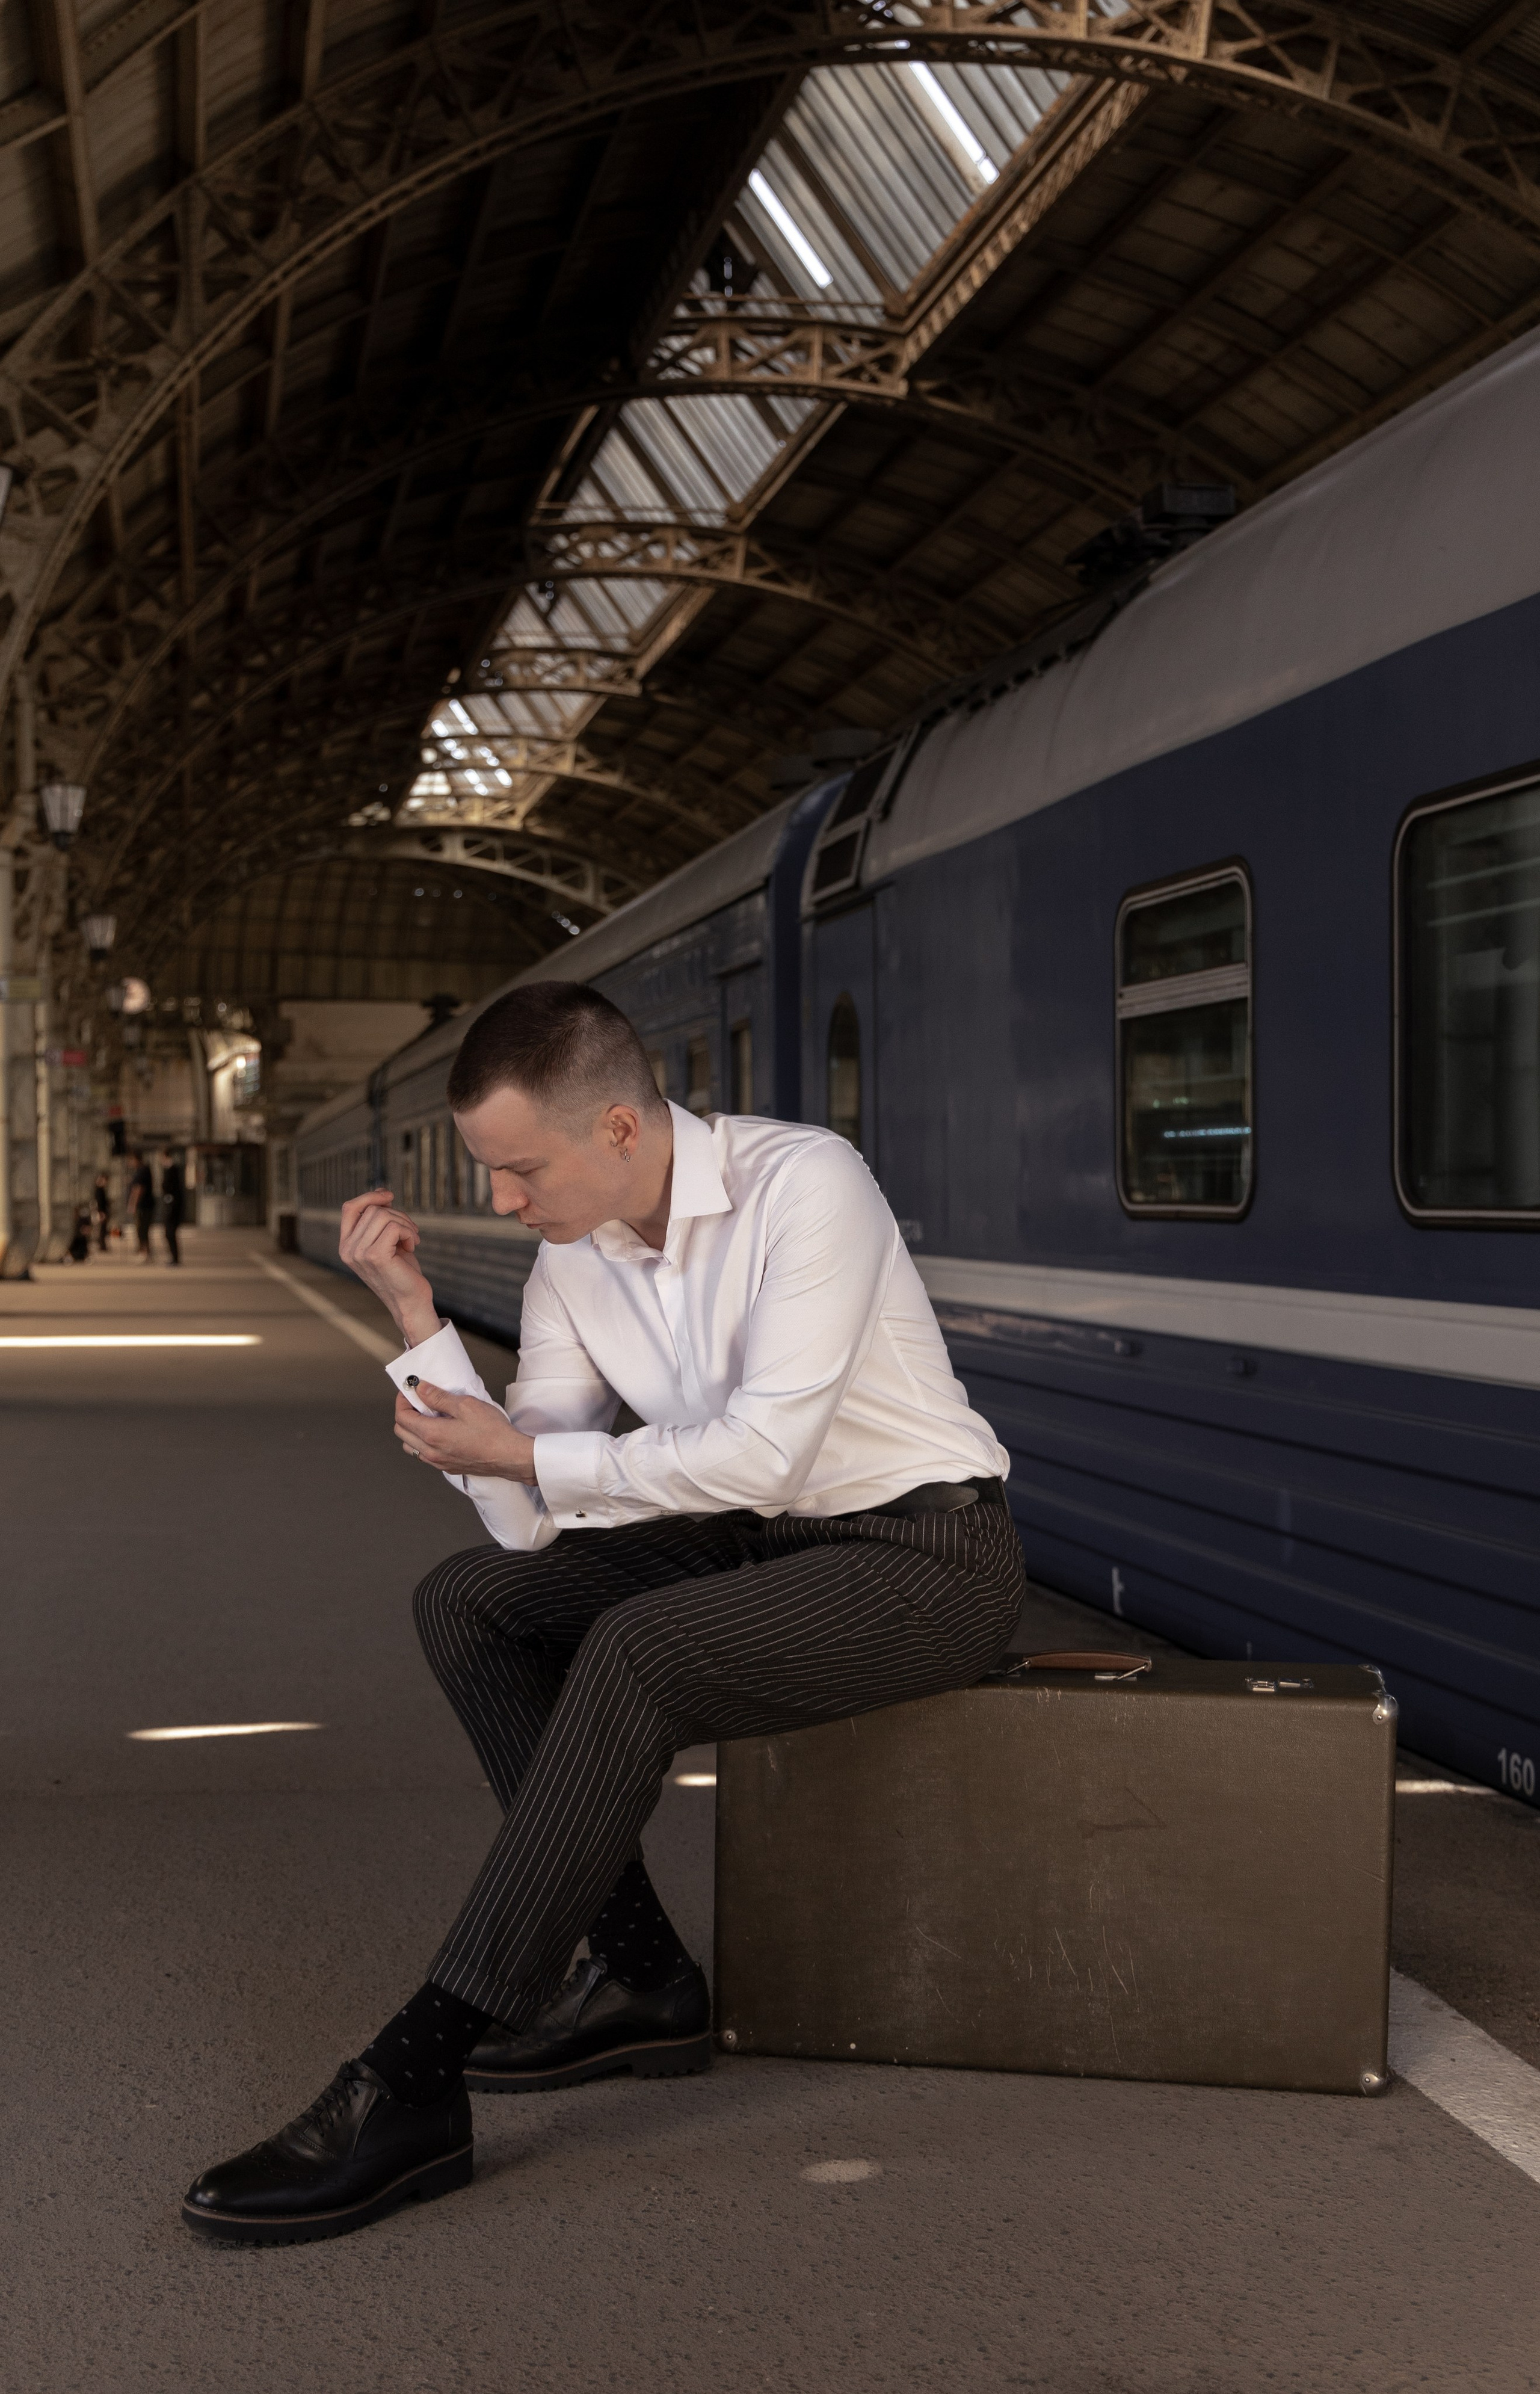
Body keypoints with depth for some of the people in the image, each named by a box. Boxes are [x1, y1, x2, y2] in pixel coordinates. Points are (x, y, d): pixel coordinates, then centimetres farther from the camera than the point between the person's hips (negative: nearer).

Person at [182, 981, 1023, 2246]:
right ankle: (642, 1977, -2)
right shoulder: (573, 1265, 0)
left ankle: (416, 2084, -27)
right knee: (466, 1602, -2)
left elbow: (762, 1456, -26)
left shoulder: (806, 1184, -20)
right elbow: (526, 1523, -3)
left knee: (635, 1653, -30)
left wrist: (524, 1449, -18)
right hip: (763, 1543, 8)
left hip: (928, 1558, -8)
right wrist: (415, 1313, -10)